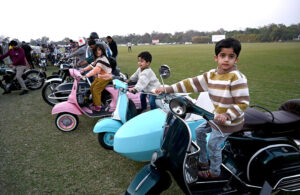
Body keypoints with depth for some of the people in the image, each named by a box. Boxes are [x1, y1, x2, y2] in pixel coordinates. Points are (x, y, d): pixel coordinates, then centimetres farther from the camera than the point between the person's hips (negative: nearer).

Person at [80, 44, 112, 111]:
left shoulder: (102, 59, -23)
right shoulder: (98, 58, 11)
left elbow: (96, 69, -35)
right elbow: (92, 65, 14)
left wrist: (86, 76, -40)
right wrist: (83, 70, 0)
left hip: (106, 77, -10)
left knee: (96, 89, -11)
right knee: (92, 87, 10)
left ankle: (97, 106, 0)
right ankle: (94, 102, 24)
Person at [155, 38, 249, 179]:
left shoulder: (237, 78, -21)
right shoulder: (211, 75, -2)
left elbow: (243, 102, -21)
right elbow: (192, 83, -5)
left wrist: (227, 116, -33)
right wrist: (168, 89, -10)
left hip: (230, 121, -7)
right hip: (217, 116, 8)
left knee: (213, 145, 0)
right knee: (199, 131, 18)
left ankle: (214, 172, 28)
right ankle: (203, 162, 37)